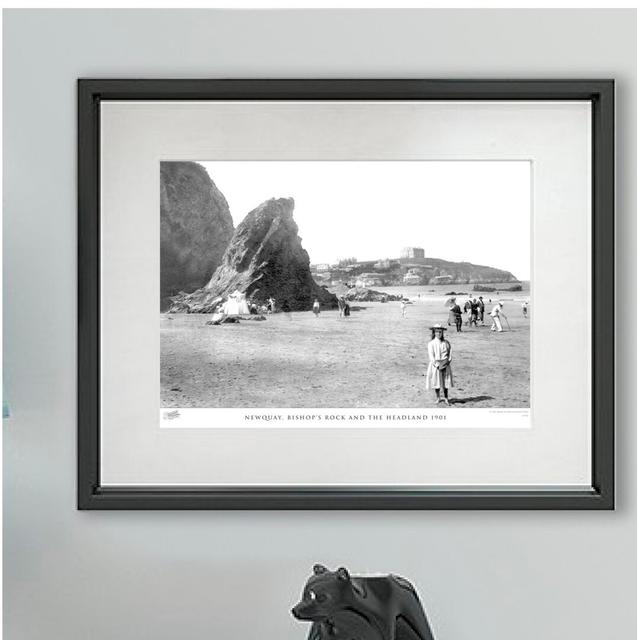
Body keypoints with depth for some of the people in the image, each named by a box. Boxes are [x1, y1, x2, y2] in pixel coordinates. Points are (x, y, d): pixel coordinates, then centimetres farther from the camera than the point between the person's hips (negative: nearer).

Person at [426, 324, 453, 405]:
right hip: (435, 365, -1)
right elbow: (431, 357, -7)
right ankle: (438, 398, 16)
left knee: (446, 383, 3)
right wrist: (437, 365, -16)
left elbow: (449, 355, 2)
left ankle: (446, 398, 13)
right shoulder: (431, 344, -2)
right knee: (436, 382, 3)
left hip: (445, 365, 1)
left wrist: (446, 363, -12)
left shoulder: (446, 343, 3)